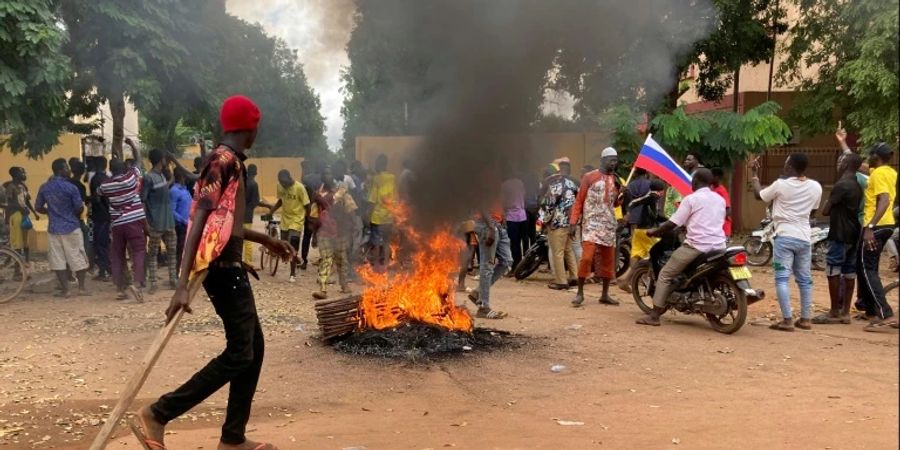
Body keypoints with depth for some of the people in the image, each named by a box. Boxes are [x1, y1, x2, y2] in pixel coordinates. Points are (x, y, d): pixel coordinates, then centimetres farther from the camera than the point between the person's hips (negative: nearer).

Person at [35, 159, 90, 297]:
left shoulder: (44, 188, 3)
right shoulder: (71, 187, -12)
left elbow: (38, 207, 9)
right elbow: (79, 209, -9)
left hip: (54, 228, 4)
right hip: (71, 227, -4)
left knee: (58, 260, 7)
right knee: (78, 258, 7)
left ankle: (65, 289, 7)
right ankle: (81, 287, 9)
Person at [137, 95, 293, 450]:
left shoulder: (230, 161, 15)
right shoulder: (225, 160, -14)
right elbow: (199, 220, -23)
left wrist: (266, 241, 36)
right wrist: (183, 284, -30)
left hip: (230, 268, 10)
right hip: (223, 269, -10)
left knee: (253, 348, 11)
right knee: (239, 353, -7)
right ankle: (157, 414, -2)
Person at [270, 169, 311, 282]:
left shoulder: (300, 188, -18)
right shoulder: (280, 186, -2)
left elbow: (307, 206, -11)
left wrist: (307, 222, -7)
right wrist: (271, 212, 2)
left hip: (297, 220, -6)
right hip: (285, 220, 6)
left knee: (292, 249, -10)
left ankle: (293, 274, 1)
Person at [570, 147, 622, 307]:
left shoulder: (615, 179, 13)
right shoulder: (590, 177, -2)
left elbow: (615, 203, 16)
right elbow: (579, 201, -2)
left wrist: (621, 192, -3)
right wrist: (573, 222, -9)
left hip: (609, 225, 6)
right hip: (591, 224, -6)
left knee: (608, 260, 7)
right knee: (587, 257, -16)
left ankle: (605, 294, 16)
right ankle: (580, 293, -7)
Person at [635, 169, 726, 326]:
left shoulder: (691, 199, -4)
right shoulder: (720, 199, 15)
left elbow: (673, 223, -7)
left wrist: (654, 231, 7)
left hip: (697, 246, -7)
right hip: (718, 246, 7)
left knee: (665, 275, 1)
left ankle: (654, 314, -5)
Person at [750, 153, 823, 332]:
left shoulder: (781, 185, -11)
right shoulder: (816, 187, 2)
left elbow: (759, 195, 6)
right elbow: (812, 213, 15)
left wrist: (754, 174, 18)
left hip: (785, 236, -5)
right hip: (804, 237, 5)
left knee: (782, 279, -4)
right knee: (805, 279, 13)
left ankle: (787, 320, -9)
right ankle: (806, 319, 17)